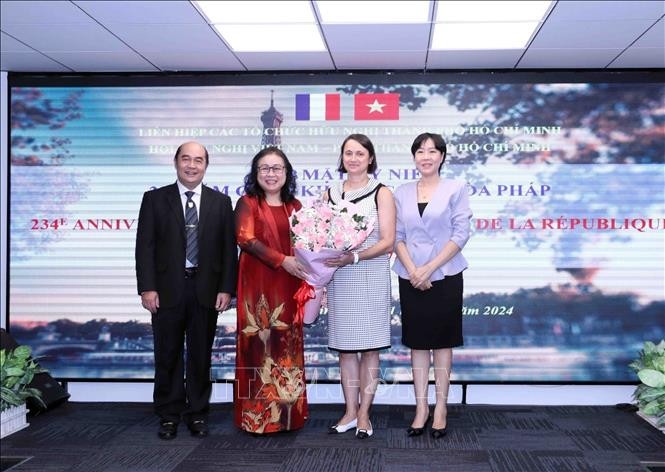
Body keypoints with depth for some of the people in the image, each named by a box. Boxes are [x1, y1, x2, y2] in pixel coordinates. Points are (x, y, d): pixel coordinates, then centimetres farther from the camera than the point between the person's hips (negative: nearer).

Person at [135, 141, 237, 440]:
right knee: (168, 356, 6)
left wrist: (226, 288, -4)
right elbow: (145, 246, -1)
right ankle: (169, 415, 18)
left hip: (206, 291, 1)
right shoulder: (155, 199, 4)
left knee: (201, 356, 8)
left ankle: (197, 413, 19)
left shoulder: (221, 202, 7)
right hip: (167, 290, -1)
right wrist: (147, 288, -9)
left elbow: (229, 248, 5)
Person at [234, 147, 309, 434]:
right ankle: (258, 415, 6)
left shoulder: (295, 206, 14)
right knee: (258, 344, -2)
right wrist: (282, 260, -18)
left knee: (287, 345, 7)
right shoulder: (247, 203, 3)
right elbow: (246, 238, -10)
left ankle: (288, 412, 16)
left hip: (288, 286, 4)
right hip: (257, 284, -4)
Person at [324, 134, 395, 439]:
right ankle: (350, 412, 14)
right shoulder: (330, 194, 12)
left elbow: (387, 242, -6)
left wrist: (354, 257, -20)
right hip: (339, 278, 3)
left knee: (369, 347, 1)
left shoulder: (382, 194, 2)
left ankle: (364, 414, 8)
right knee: (345, 347, 6)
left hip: (371, 276, -3)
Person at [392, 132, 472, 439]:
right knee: (417, 342, 7)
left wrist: (429, 268, -14)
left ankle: (440, 407, 12)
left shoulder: (455, 189, -1)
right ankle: (421, 407, 13)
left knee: (442, 341, 5)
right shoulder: (402, 193, 8)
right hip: (410, 278, 3)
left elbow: (460, 234, -7)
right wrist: (413, 271, -11)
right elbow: (397, 237, 4)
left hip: (445, 276, -2)